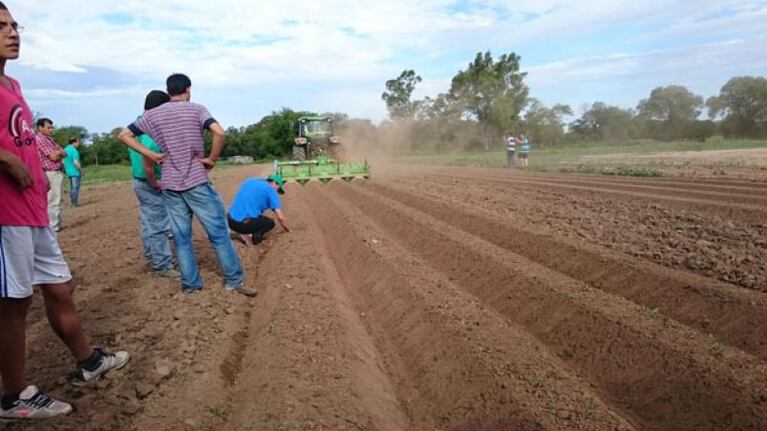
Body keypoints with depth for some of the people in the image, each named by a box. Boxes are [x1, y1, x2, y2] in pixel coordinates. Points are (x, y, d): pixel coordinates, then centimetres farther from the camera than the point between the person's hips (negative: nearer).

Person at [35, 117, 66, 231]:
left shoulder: (50, 139, 19)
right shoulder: (40, 139, -9)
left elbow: (65, 153, 14)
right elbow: (53, 156, -16)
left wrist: (58, 152, -6)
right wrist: (59, 152, 4)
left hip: (58, 172, 10)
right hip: (51, 174, -10)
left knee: (57, 200, 13)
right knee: (53, 201, -9)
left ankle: (57, 224, 20)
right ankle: (53, 226, -7)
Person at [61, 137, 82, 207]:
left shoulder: (65, 149, 10)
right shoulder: (74, 150, -16)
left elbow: (63, 161, 14)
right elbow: (76, 162, -22)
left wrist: (67, 169, 21)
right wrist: (81, 170, -10)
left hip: (69, 172, 8)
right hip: (75, 172, -8)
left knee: (72, 187, 15)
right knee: (75, 187, -3)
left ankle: (72, 202, 20)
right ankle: (75, 203, -1)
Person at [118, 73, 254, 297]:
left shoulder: (153, 115, 8)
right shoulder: (196, 109, -3)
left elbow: (124, 135, 11)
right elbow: (219, 132, -20)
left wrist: (150, 154, 7)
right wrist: (212, 158, -8)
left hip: (170, 186, 4)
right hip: (197, 182, -4)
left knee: (181, 238, 10)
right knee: (219, 233, 3)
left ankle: (190, 284, 16)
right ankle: (234, 280, 8)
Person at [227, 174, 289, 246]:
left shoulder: (250, 181, 19)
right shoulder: (271, 191, 0)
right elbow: (281, 217, -3)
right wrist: (287, 230, 16)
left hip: (230, 221, 6)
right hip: (243, 224, -6)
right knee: (270, 223, 19)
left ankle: (243, 232, 9)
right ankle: (255, 236, -6)